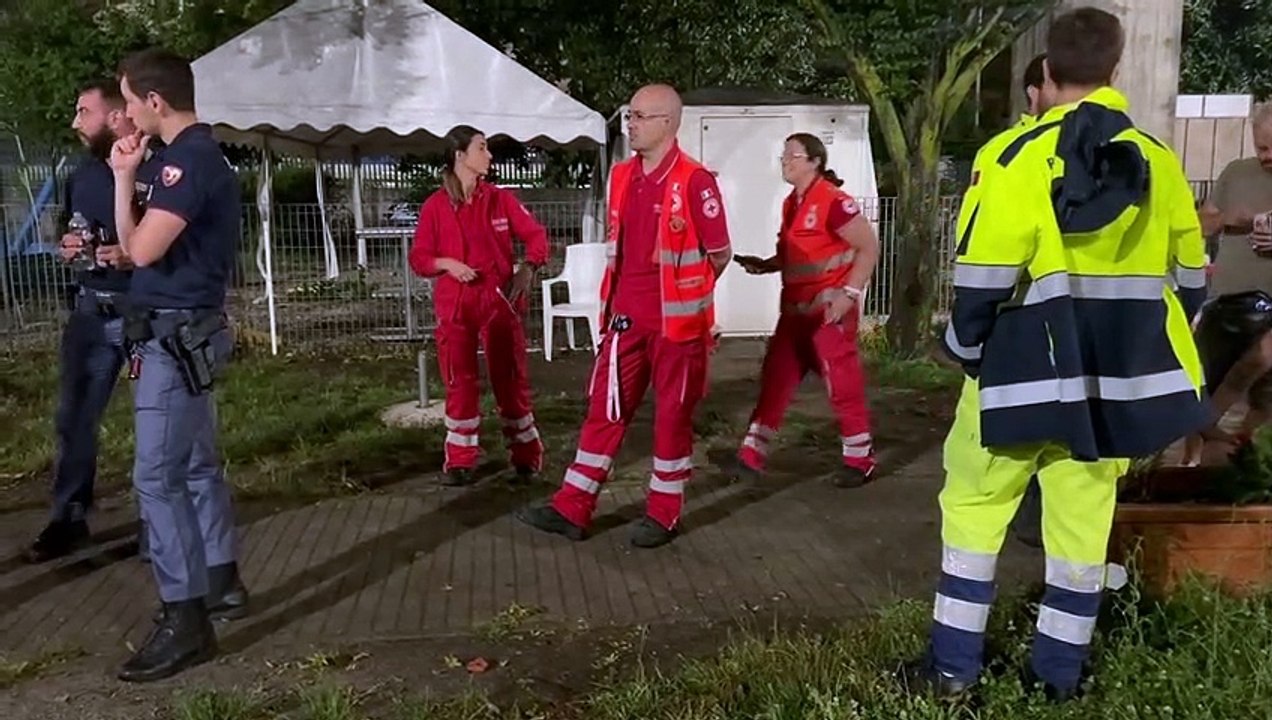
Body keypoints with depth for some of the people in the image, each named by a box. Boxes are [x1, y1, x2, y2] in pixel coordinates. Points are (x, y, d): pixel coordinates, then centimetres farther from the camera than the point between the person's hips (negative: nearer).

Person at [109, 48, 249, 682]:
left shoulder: (188, 160, -17)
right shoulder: (198, 155, 15)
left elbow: (142, 249, -22)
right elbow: (153, 248, 16)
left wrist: (124, 177, -8)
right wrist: (129, 176, 7)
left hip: (176, 334, -11)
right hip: (184, 331, 11)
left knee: (157, 477, -8)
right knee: (196, 466, 17)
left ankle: (185, 621, -2)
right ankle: (222, 583, 28)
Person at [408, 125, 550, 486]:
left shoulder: (500, 199, 2)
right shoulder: (435, 206, -2)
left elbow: (535, 234, 5)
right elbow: (418, 258, 1)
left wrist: (528, 268, -11)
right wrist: (447, 263, -17)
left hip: (500, 300, 1)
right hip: (455, 304, -1)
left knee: (511, 380, 7)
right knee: (460, 383, 5)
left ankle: (526, 454, 20)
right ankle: (460, 460, 17)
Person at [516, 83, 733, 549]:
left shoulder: (695, 182, -13)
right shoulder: (621, 177, 8)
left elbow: (720, 254, -5)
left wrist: (684, 293, 6)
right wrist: (620, 296, 15)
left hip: (676, 322, -6)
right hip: (625, 319, 6)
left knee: (672, 416, 7)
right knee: (605, 410, 9)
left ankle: (664, 514, 20)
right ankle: (572, 509, 16)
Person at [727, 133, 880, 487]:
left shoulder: (833, 201, -15)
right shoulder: (791, 203, 11)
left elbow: (870, 247, -14)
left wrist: (849, 293, -19)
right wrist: (764, 265, 5)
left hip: (830, 308, -8)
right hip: (796, 308, 8)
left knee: (842, 384, 1)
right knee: (775, 378, 8)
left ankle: (860, 459, 17)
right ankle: (753, 454, 15)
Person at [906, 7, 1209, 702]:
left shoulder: (1021, 155, -11)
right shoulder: (1158, 161, 6)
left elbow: (984, 274, -15)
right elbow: (1189, 276, 12)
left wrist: (967, 350, 0)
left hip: (1025, 370, -4)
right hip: (1112, 375, 5)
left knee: (974, 504, 9)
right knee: (1084, 514, 13)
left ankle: (953, 664, 14)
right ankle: (1060, 669, 23)